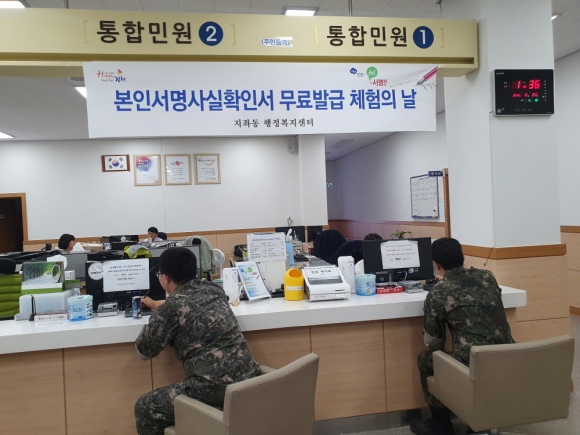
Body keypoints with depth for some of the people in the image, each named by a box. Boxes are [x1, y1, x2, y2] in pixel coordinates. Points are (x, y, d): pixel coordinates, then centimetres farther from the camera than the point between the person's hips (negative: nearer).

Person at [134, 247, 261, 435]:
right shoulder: (213, 289, 11)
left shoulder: (171, 308, -8)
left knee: (145, 408, 13)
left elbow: (144, 351, 8)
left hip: (216, 389, -8)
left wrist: (155, 318, 23)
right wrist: (156, 305, 47)